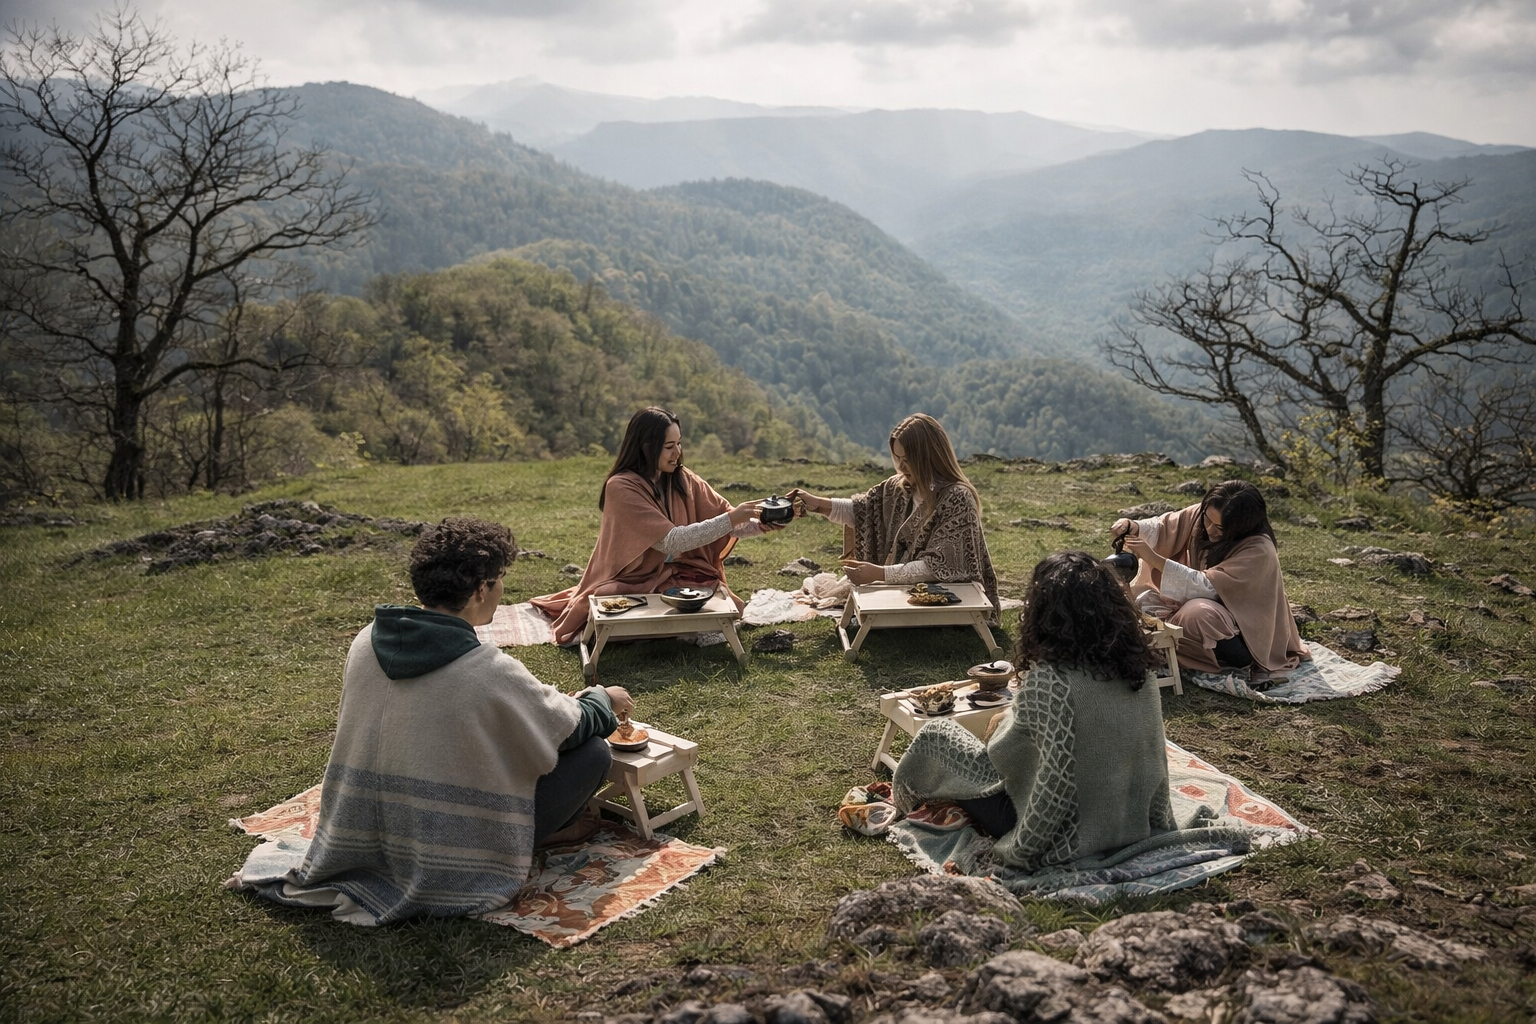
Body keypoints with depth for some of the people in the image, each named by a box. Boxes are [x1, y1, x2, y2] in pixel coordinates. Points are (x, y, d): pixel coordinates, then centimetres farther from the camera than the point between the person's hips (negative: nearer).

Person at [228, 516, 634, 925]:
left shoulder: (366, 642, -6)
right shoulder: (490, 673, -24)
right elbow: (572, 728, -8)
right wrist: (604, 700, 16)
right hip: (449, 867, -7)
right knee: (593, 751, -1)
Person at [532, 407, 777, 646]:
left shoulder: (683, 479, -1)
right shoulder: (622, 487, -20)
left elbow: (723, 514, -2)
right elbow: (671, 542, -27)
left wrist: (761, 526, -22)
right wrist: (730, 520, -29)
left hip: (675, 574, 6)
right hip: (630, 582, -6)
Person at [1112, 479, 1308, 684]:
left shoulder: (1258, 550, -30)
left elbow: (1207, 586, -35)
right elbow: (1164, 528, -7)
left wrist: (1153, 558, -39)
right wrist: (1132, 527, -30)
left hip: (1245, 626, -6)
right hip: (1206, 603, 6)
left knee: (1198, 613, -35)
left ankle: (1248, 662, -13)